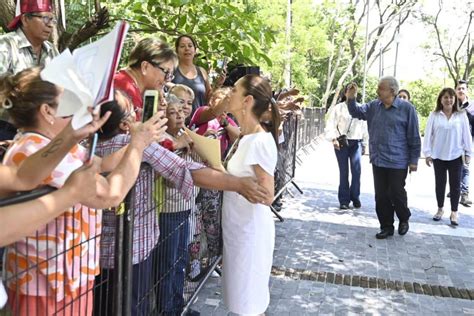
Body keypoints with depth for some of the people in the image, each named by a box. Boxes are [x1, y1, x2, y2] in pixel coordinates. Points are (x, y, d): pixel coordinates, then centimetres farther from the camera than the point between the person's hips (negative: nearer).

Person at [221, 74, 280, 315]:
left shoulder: (261, 141, -22)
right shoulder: (244, 138, 4)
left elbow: (267, 196, -22)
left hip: (251, 228, -8)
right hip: (237, 226, 8)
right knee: (241, 296, 22)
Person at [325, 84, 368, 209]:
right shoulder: (338, 108, 0)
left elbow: (364, 127, 15)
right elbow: (330, 126, -5)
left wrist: (364, 144, 15)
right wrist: (334, 138, -21)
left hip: (356, 143, 2)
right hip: (341, 142, -2)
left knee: (356, 170, -8)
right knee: (343, 172, 1)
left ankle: (355, 197, 10)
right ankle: (344, 200, 10)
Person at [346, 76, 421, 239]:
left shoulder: (407, 108, -11)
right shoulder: (374, 106, 3)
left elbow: (414, 136, -8)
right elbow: (357, 113, 12)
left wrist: (414, 160, -7)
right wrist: (351, 99, -8)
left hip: (397, 161, -5)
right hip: (378, 160, 5)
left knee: (396, 194, 6)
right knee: (381, 196, 10)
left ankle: (404, 219, 33)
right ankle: (386, 226, 24)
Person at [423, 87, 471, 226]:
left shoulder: (461, 115, -2)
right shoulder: (434, 115, -3)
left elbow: (466, 135, 2)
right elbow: (428, 134, -3)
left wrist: (468, 153, 2)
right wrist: (427, 153, -5)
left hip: (456, 156, 0)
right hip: (438, 156, 0)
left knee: (455, 184, 4)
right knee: (440, 183, 11)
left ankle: (454, 212, 14)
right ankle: (440, 209, 26)